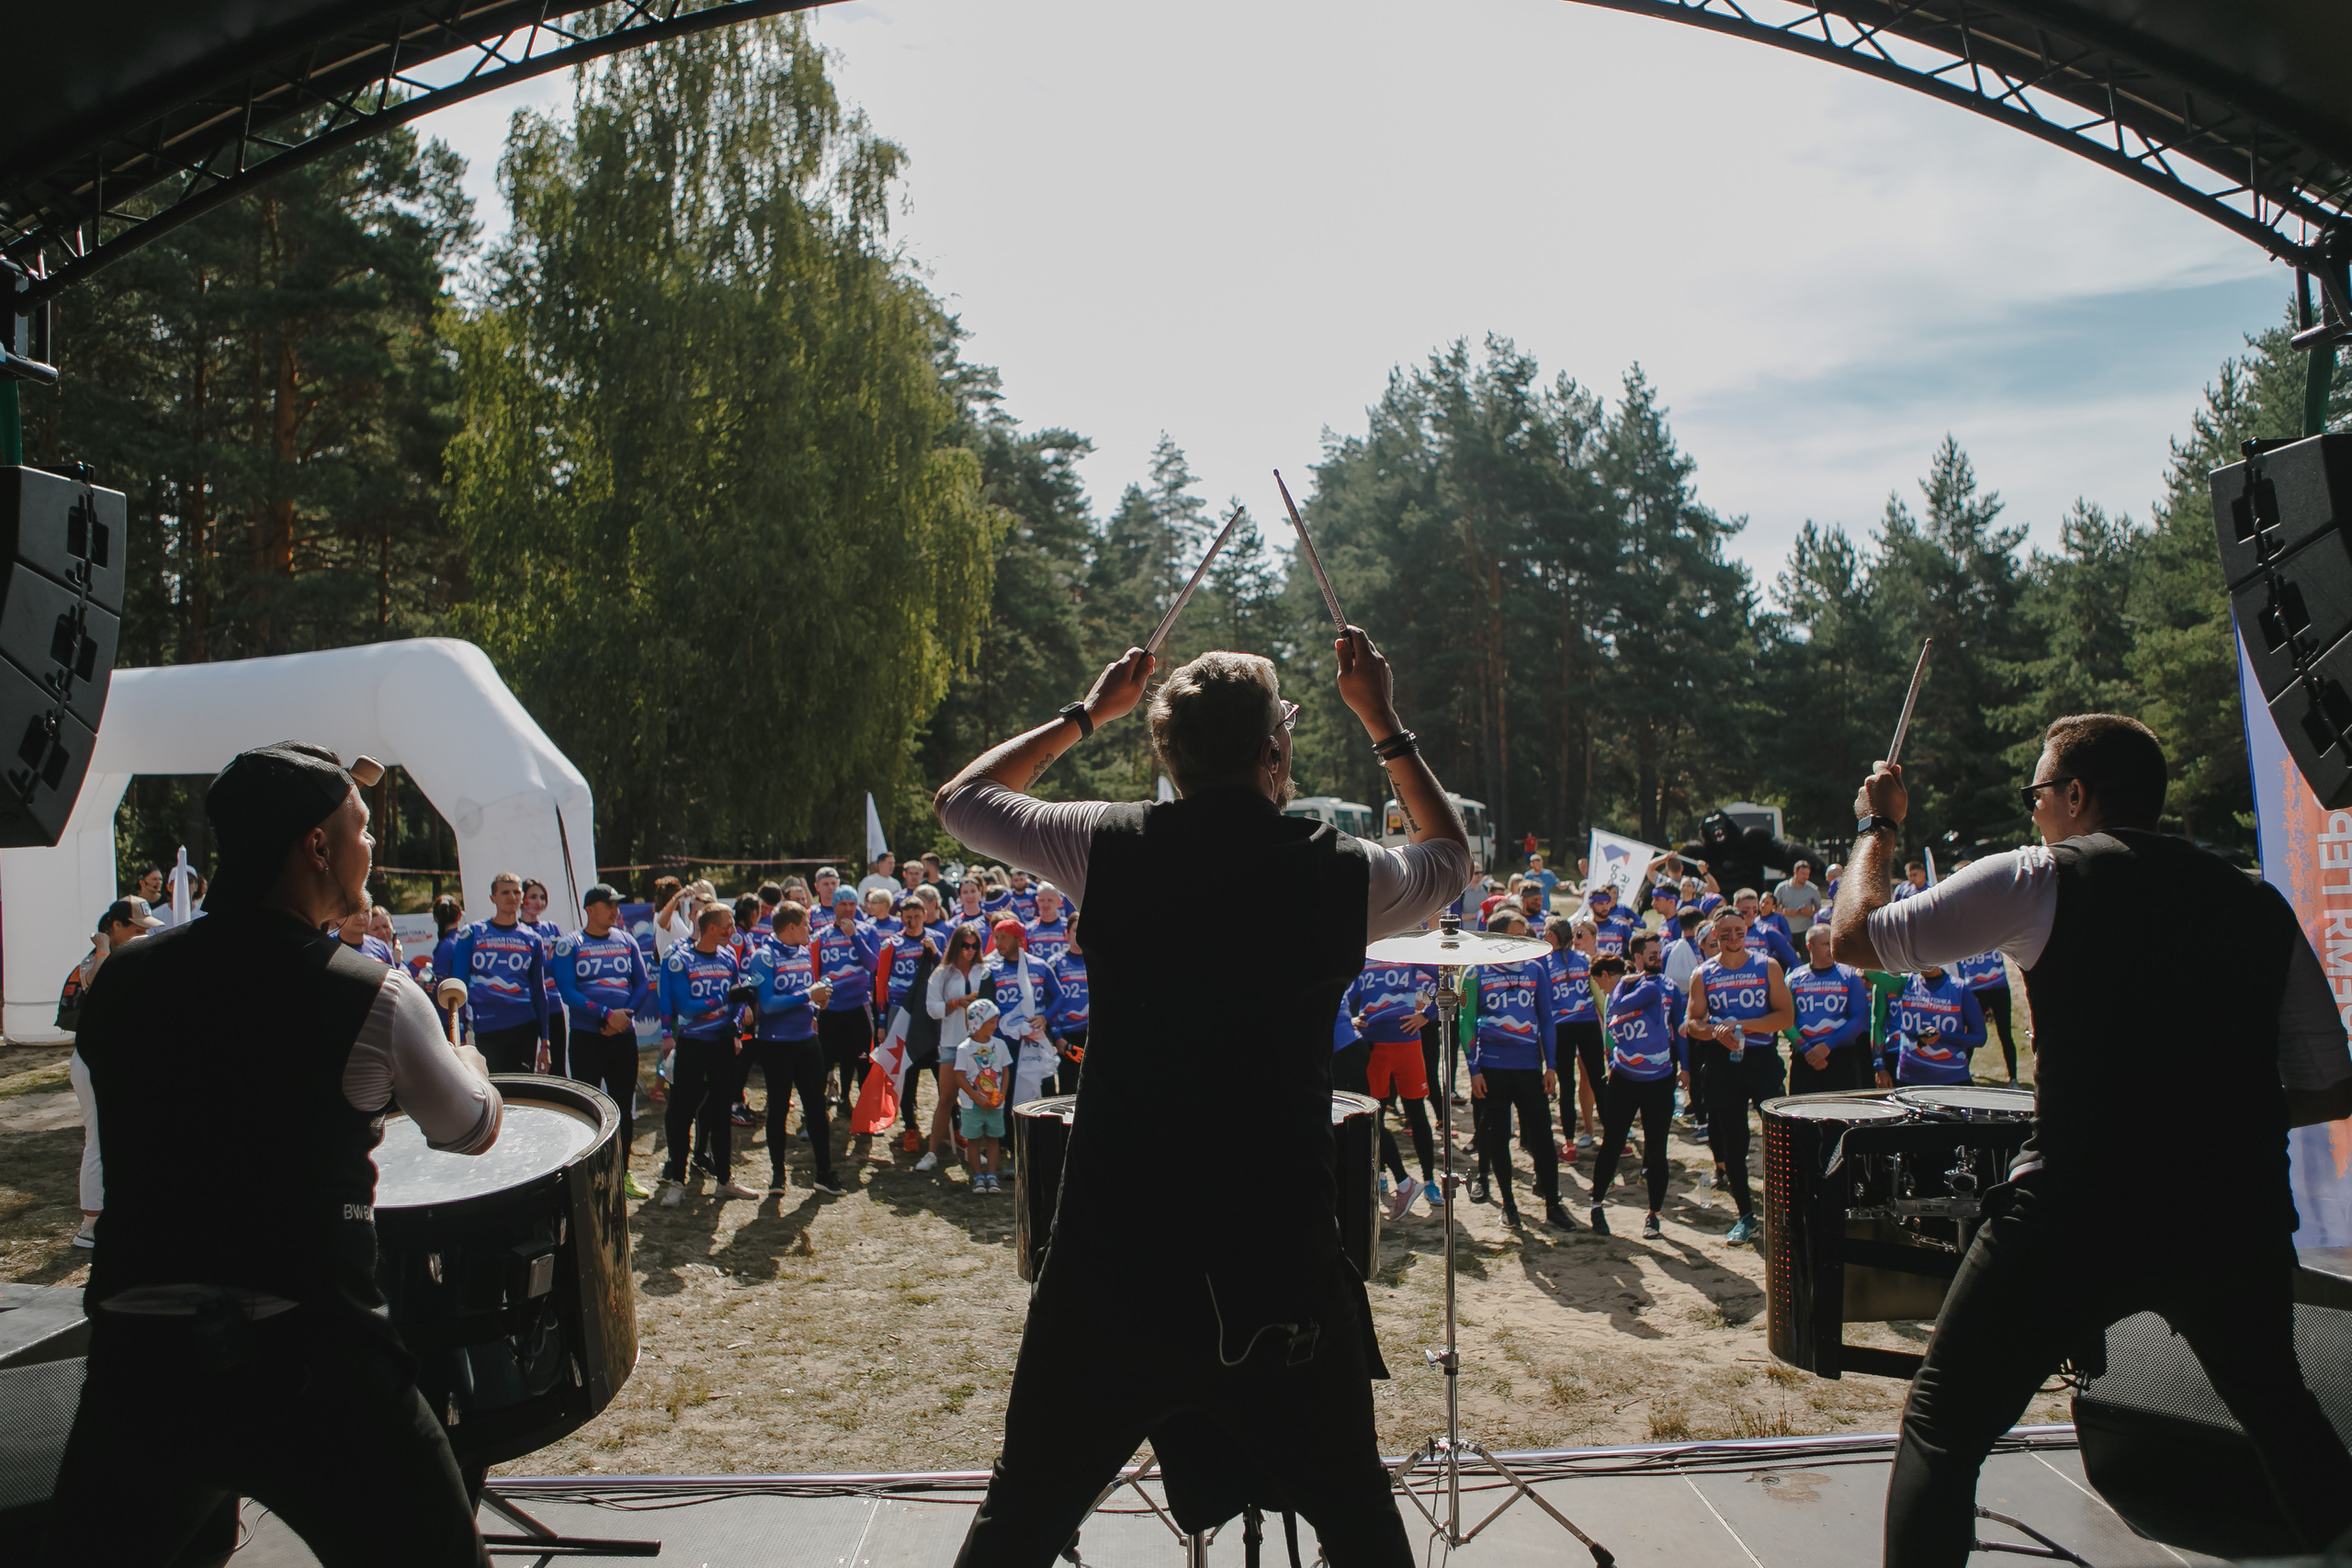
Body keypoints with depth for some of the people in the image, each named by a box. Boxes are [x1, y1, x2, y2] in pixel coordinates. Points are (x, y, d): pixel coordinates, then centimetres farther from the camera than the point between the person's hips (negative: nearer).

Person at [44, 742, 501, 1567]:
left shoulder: (121, 978, 1)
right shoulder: (372, 995, -11)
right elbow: (471, 1130, 5)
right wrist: (466, 1058, 27)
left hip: (133, 1360, 5)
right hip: (310, 1374, -4)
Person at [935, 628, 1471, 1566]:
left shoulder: (1110, 847, -6)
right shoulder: (1337, 872, -5)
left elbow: (960, 799, 13)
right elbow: (1450, 856, 18)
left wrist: (1086, 714, 21)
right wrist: (1382, 722, 20)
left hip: (1111, 1252, 1)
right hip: (1279, 1262, 0)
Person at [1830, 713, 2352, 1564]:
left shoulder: (2041, 879, -4)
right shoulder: (2260, 905, 9)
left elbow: (1856, 934, -2)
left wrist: (1875, 827, 13)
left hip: (2078, 1212, -5)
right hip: (2236, 1214, 5)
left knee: (1940, 1429, 6)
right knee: (2280, 1410, 32)